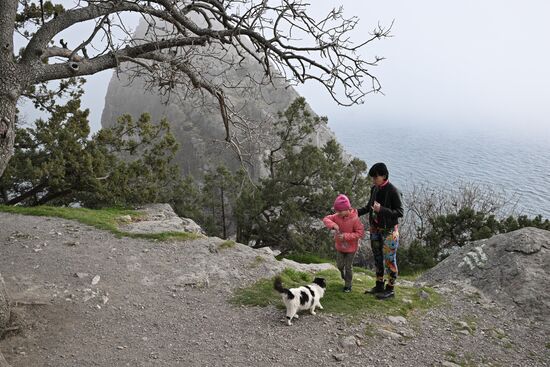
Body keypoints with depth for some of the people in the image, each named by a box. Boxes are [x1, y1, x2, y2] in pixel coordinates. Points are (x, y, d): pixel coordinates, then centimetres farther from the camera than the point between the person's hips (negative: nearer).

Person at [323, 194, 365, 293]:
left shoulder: (354, 219, -25)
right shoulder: (337, 216, -11)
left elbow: (360, 233, -23)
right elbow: (326, 219, -8)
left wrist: (345, 236, -29)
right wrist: (333, 225, -29)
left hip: (351, 247, -5)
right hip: (340, 246, 5)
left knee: (348, 267, 7)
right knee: (339, 265, 16)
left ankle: (348, 285, 25)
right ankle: (344, 277, 47)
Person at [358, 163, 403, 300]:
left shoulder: (393, 191, -18)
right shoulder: (375, 189, 2)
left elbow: (400, 212, -17)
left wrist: (382, 210, -29)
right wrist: (356, 212, 3)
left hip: (389, 230, -7)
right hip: (375, 229, 7)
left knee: (389, 259, 3)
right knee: (378, 258, 16)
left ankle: (390, 289, 18)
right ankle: (379, 286, 30)